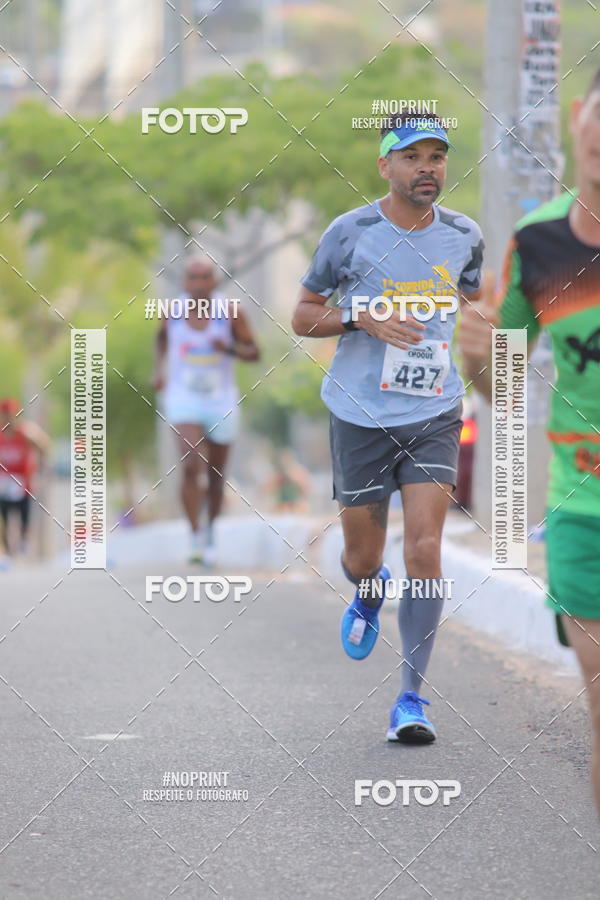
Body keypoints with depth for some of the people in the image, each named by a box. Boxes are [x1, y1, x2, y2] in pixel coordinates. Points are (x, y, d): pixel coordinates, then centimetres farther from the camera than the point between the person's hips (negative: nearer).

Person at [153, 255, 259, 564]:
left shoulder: (230, 312, -10)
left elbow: (253, 352, -2)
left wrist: (230, 348, -22)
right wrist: (160, 368, 9)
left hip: (221, 400, 1)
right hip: (184, 399, -1)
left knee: (216, 476, 11)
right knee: (191, 466, -20)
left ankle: (210, 530, 35)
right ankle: (195, 536, -16)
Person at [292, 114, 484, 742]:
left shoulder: (463, 236, 2)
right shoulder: (350, 233, -7)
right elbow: (302, 317, 0)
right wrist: (362, 319, -16)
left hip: (434, 416, 1)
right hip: (361, 416, -1)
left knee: (424, 552, -12)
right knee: (362, 559, 9)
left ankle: (411, 697, -6)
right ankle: (368, 598, 47)